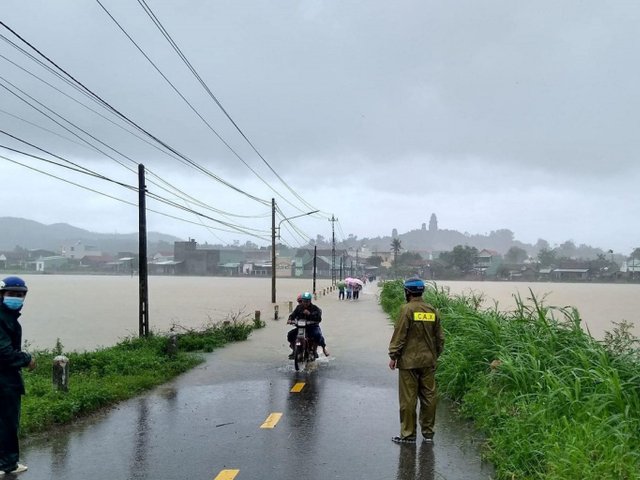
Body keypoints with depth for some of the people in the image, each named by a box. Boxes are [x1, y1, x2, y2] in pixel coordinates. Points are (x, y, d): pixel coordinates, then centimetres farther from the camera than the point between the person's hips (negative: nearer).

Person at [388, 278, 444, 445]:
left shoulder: (407, 309, -11)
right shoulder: (433, 311, 6)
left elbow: (399, 335, -12)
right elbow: (440, 337, 12)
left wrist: (393, 356, -4)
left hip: (409, 361, -6)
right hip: (428, 361, 6)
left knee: (408, 398, 2)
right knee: (428, 397, 11)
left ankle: (408, 434, 8)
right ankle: (428, 433, 19)